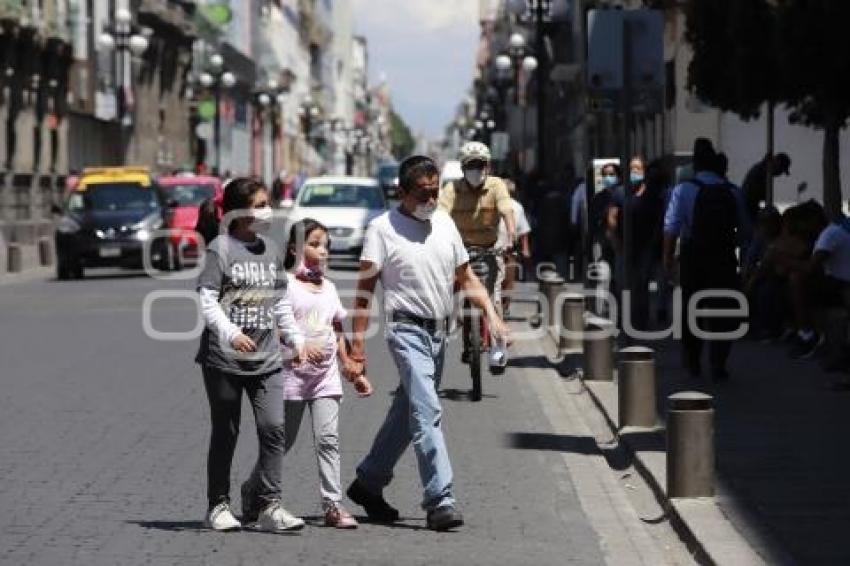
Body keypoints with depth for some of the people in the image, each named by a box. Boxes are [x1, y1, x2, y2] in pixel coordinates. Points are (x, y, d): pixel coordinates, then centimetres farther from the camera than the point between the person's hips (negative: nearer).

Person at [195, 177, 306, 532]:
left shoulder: (270, 250, 13)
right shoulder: (220, 249, -6)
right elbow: (206, 299, -13)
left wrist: (296, 339, 16)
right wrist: (230, 333, -26)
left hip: (266, 358, 4)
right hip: (224, 357, -4)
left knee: (273, 428, -9)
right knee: (225, 434, 6)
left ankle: (268, 506, -6)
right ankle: (218, 505, 18)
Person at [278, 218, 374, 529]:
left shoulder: (328, 287, 15)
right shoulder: (286, 283, -5)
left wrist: (352, 372, 20)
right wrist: (301, 346, -27)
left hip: (326, 374, 5)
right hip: (293, 372, -5)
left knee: (328, 439, -5)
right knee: (283, 440, 4)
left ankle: (333, 504, -7)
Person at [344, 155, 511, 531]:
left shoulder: (444, 224, 11)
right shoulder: (383, 229, -7)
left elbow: (466, 278, 17)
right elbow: (365, 290, -7)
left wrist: (492, 316, 4)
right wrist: (357, 343, -12)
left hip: (439, 331, 7)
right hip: (407, 330, -7)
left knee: (407, 413, 14)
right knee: (426, 411, -17)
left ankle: (368, 483, 28)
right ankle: (440, 499, -21)